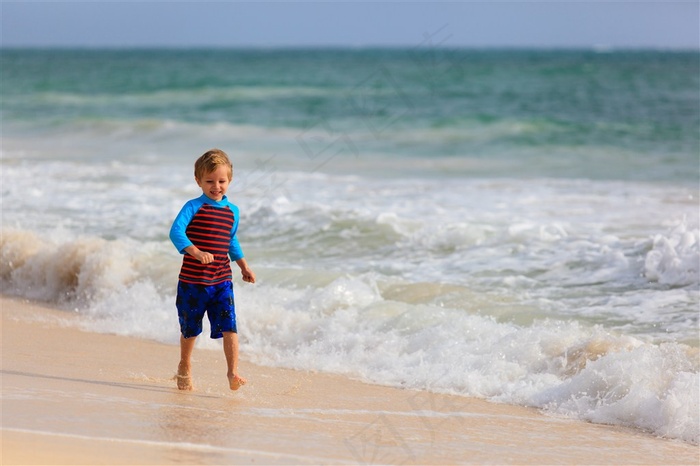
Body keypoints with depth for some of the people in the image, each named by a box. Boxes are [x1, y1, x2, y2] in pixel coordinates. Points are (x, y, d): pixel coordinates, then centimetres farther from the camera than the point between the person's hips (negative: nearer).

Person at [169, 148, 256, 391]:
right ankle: (185, 367, 35)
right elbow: (176, 232, -24)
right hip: (192, 281, -3)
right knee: (190, 328, 12)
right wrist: (195, 252, -39)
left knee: (229, 326, -12)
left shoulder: (232, 211, 8)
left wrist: (243, 265, 21)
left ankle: (233, 372, -15)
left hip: (221, 281, 3)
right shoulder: (194, 207, -9)